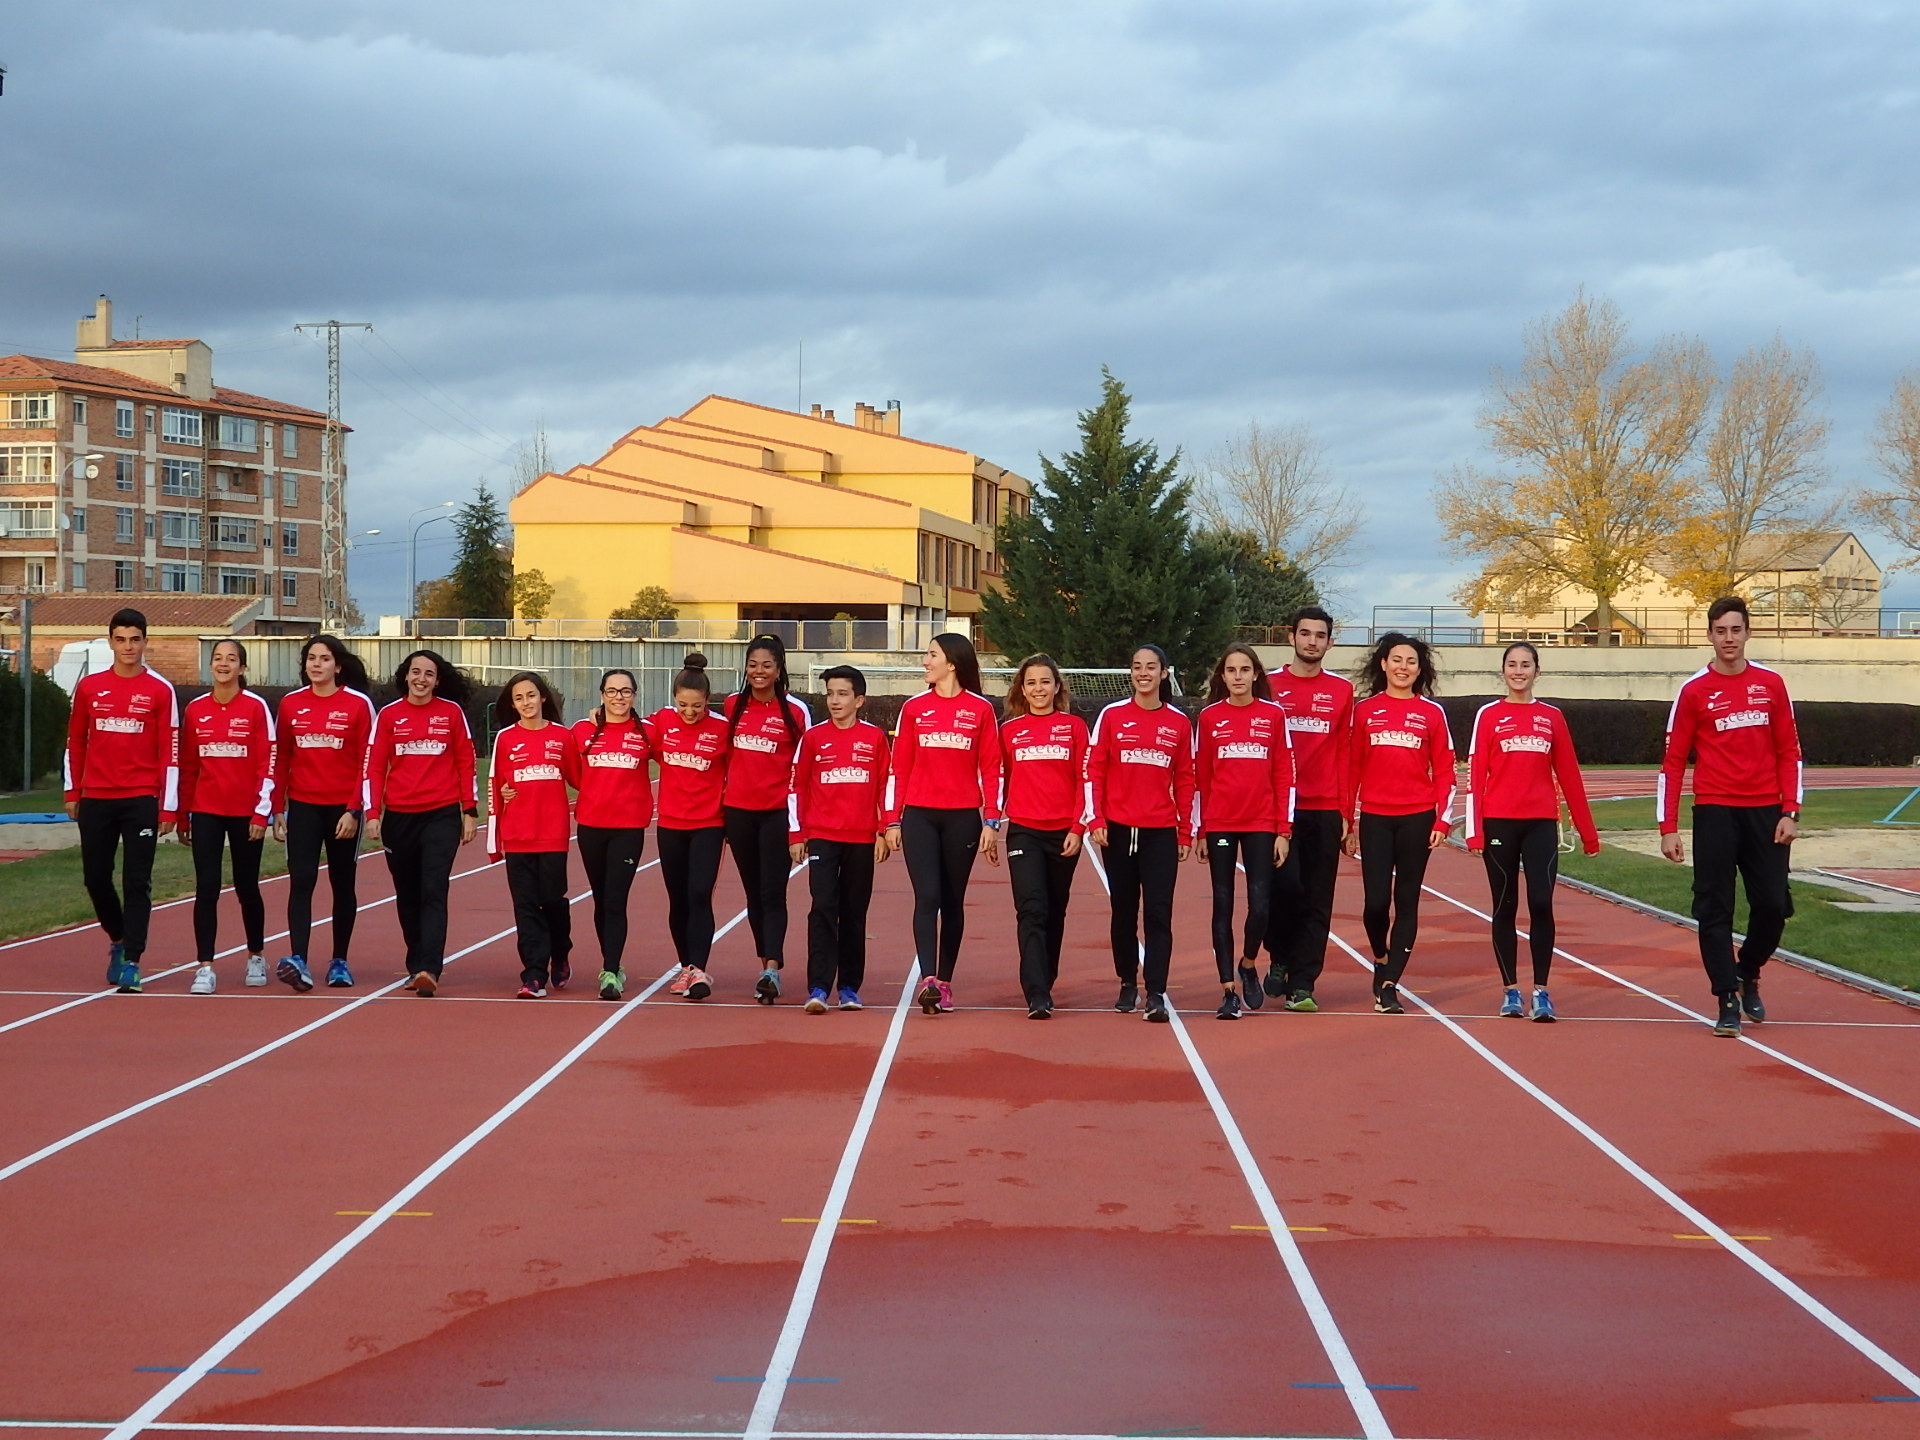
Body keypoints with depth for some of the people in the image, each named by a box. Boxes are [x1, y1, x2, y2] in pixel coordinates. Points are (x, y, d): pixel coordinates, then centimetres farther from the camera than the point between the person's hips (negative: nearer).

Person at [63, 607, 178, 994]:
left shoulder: (161, 691, 0)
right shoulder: (89, 687, 7)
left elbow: (170, 752, -1)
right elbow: (75, 742, 14)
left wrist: (169, 807, -5)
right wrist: (72, 792, 11)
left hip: (141, 800, -3)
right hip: (96, 800, 3)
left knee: (137, 882, -5)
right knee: (95, 877, 7)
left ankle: (131, 962, -3)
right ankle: (119, 940, 30)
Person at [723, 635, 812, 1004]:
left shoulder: (796, 711, -3)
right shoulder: (731, 705, 7)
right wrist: (722, 799, 15)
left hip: (777, 812, -4)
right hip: (739, 811, 4)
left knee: (773, 893, -11)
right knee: (753, 892, 9)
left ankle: (772, 970, -19)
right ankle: (767, 966, 17)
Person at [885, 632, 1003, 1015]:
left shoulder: (981, 710, 3)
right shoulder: (914, 708, 7)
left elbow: (992, 768, 2)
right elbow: (899, 767, 8)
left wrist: (992, 821, -3)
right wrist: (893, 821, 4)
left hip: (963, 818, 0)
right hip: (920, 817, 0)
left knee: (953, 901, 6)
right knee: (927, 897, -11)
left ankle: (945, 982, 14)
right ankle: (927, 979, -20)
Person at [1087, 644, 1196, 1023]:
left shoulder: (1179, 722, 5)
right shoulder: (1112, 715, 2)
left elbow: (1185, 779, 8)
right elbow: (1093, 770, 2)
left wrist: (1186, 832, 7)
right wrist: (1095, 821, -5)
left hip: (1161, 831, 0)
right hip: (1118, 829, 0)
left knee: (1158, 912, -7)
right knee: (1124, 910, 9)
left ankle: (1156, 995, -10)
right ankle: (1128, 984, 23)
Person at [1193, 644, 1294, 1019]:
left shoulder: (1274, 715, 3)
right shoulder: (1209, 717, 4)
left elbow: (1285, 775, 3)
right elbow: (1200, 777, 7)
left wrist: (1284, 830, -1)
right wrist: (1199, 831, 4)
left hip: (1262, 825, -1)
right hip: (1220, 825, 1)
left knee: (1260, 904, -7)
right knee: (1223, 906, 2)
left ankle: (1249, 965, 21)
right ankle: (1228, 990, 7)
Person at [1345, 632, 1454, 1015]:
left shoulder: (1432, 713, 5)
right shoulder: (1365, 711, 6)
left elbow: (1444, 770, 5)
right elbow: (1352, 768, 7)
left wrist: (1442, 821, -3)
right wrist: (1346, 822, 4)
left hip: (1416, 819, 0)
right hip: (1375, 818, 0)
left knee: (1406, 902, 0)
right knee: (1376, 900, -5)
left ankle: (1389, 985, 5)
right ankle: (1381, 959, 24)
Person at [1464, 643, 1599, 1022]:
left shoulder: (1552, 717, 9)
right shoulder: (1489, 716, 4)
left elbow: (1569, 775, 11)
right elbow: (1475, 774, 0)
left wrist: (1588, 832, 11)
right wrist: (1474, 830, -7)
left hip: (1541, 823, 1)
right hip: (1499, 823, -1)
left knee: (1541, 905, -9)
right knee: (1505, 907, 5)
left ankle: (1541, 992, -4)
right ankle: (1510, 991, 12)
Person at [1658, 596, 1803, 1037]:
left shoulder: (1771, 684, 7)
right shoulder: (1694, 691, 0)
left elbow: (1789, 751, 9)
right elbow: (1673, 762, 0)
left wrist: (1790, 812, -1)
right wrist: (1668, 828, -5)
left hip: (1765, 812, 2)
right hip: (1715, 813, -2)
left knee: (1773, 905, 0)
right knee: (1715, 910, -4)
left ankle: (1748, 975, 26)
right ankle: (1727, 1001, 3)